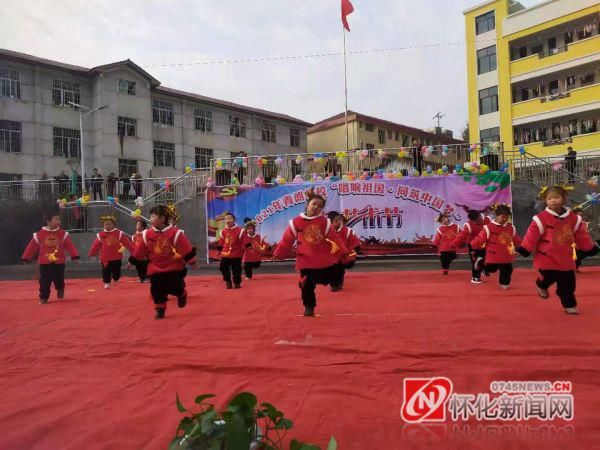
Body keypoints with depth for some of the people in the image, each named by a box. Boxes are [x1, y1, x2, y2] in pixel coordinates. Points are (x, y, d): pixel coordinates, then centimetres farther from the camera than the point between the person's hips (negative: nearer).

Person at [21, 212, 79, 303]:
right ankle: (43, 297, 13)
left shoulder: (63, 234, -2)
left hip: (59, 262, 1)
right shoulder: (39, 234, -2)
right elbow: (32, 247, 3)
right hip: (44, 263, 0)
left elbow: (70, 246, -6)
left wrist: (74, 256, -14)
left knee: (59, 279, 6)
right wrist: (25, 258, 6)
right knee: (44, 281, -2)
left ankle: (60, 289, 38)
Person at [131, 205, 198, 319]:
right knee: (157, 290, -2)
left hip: (174, 268, -3)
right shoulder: (147, 234, -4)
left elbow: (187, 249, -13)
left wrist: (192, 262, -11)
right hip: (156, 269, 3)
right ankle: (160, 309, 21)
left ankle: (182, 294, 33)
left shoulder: (175, 233, -16)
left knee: (176, 289, -3)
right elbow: (139, 252, 7)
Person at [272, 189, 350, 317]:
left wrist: (343, 253, -2)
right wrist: (278, 254, 1)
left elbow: (335, 238, 0)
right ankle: (309, 307, 18)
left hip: (325, 259, 1)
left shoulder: (325, 222, -1)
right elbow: (287, 240, 1)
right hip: (306, 260, -1)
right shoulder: (296, 222, -3)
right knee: (307, 285, 1)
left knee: (331, 278, 10)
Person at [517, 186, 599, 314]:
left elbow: (581, 236, 12)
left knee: (568, 284, 8)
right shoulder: (541, 218, -12)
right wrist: (524, 249, -16)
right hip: (547, 258, -4)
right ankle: (542, 286, 34)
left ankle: (569, 305, 25)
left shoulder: (573, 218, 2)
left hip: (565, 259, 4)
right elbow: (532, 235, -13)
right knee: (548, 279, -2)